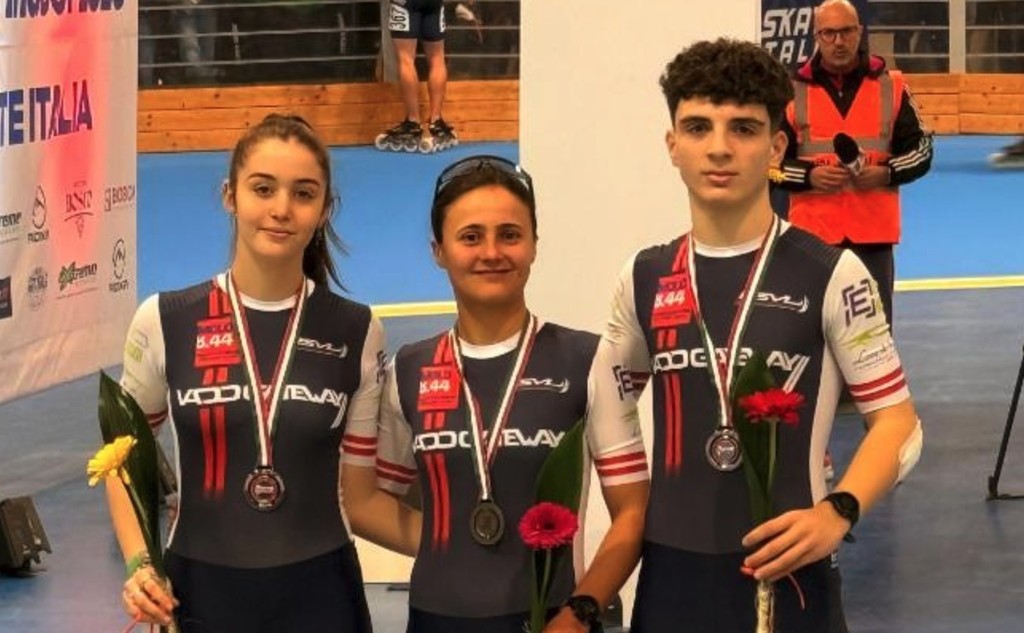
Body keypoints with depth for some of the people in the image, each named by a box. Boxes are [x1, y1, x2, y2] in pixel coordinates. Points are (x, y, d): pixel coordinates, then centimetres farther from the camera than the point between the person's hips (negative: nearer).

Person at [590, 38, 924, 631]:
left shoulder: (830, 274, -7)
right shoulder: (645, 278, 6)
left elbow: (897, 421, -5)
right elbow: (607, 410, 18)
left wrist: (838, 512, -20)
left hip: (787, 571, -4)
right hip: (670, 575, 4)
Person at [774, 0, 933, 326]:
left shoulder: (891, 86, 4)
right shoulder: (793, 91, 2)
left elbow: (921, 148, 8)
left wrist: (887, 173, -11)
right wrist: (808, 176, -13)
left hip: (873, 234, 1)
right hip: (813, 233, -1)